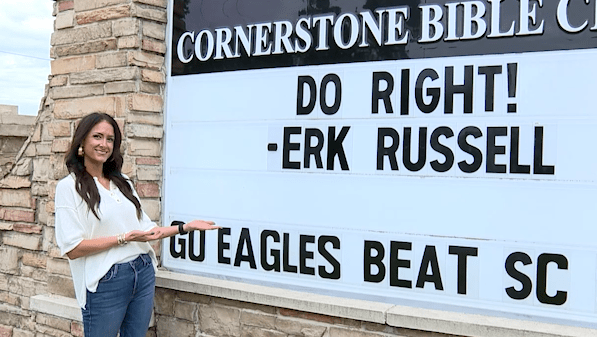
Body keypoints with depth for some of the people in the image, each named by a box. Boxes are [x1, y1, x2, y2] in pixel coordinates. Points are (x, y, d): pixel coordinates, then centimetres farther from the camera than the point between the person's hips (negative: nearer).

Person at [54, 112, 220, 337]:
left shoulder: (123, 183, 15)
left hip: (144, 274, 6)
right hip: (105, 283, -5)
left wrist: (186, 227, 5)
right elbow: (72, 249, -13)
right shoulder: (69, 187, -5)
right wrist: (125, 238, -17)